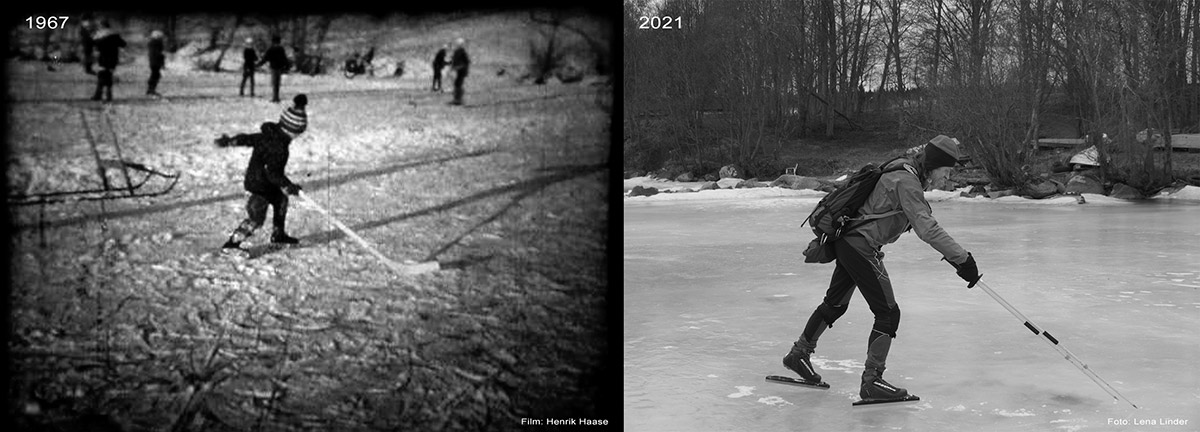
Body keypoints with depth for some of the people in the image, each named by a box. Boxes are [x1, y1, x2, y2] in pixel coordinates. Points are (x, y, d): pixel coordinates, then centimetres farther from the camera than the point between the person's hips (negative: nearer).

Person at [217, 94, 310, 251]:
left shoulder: (268, 135, -1)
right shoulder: (277, 147, -28)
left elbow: (249, 138, 11)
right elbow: (273, 172, -28)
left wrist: (228, 141, 21)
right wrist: (288, 186, -22)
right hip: (260, 185, -11)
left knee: (281, 200, 25)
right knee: (256, 217, -11)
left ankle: (278, 234, 39)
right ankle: (231, 243, -7)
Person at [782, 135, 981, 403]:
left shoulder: (903, 169, 11)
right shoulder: (906, 181, -20)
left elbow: (920, 220, 22)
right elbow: (926, 229, -28)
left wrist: (952, 254, 19)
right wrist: (961, 258, -29)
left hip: (847, 241, 10)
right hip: (862, 248, -10)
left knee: (835, 303, 23)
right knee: (888, 314, -6)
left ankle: (799, 354, 36)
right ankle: (871, 381, -3)